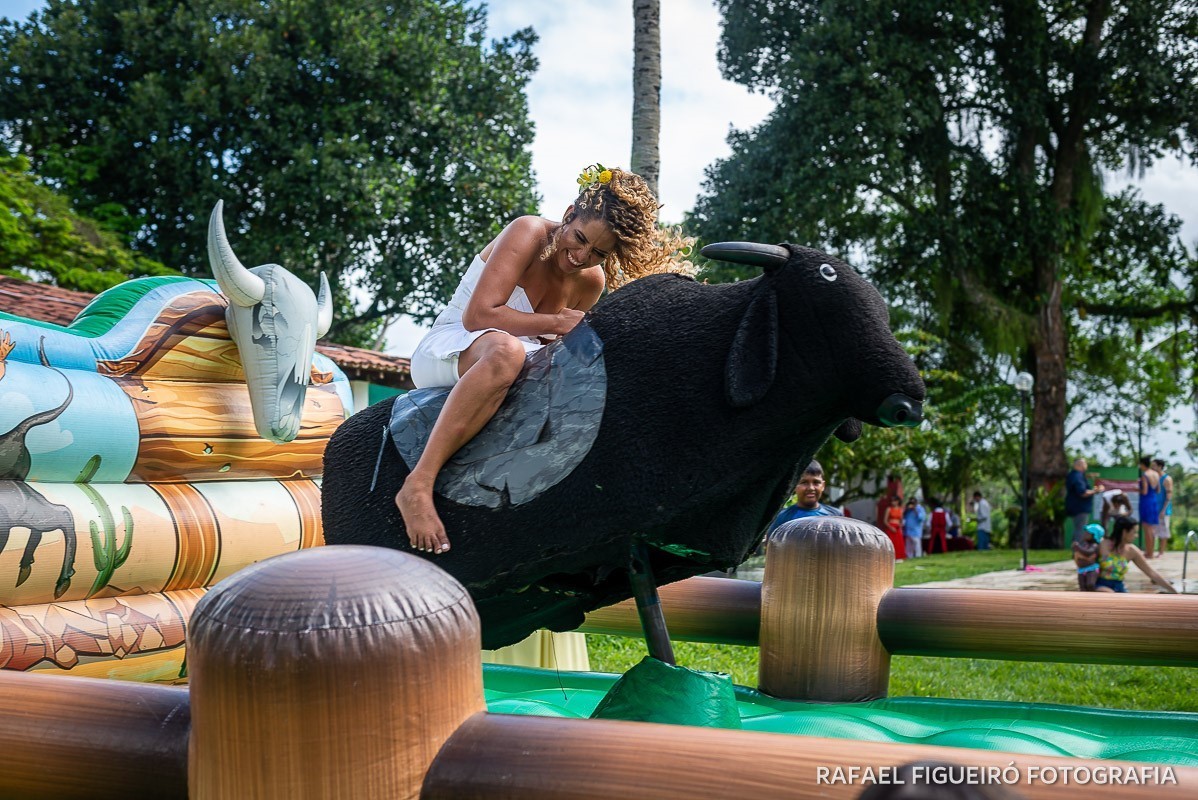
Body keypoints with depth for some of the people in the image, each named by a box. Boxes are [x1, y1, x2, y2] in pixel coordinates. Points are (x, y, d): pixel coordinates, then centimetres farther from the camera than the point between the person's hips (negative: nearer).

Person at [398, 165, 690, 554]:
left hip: (513, 366, 7)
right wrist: (557, 323, -22)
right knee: (504, 350, -41)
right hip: (444, 351, -7)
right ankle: (418, 485, -44)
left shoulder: (593, 282, 2)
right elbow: (477, 316, -24)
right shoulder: (528, 233, -17)